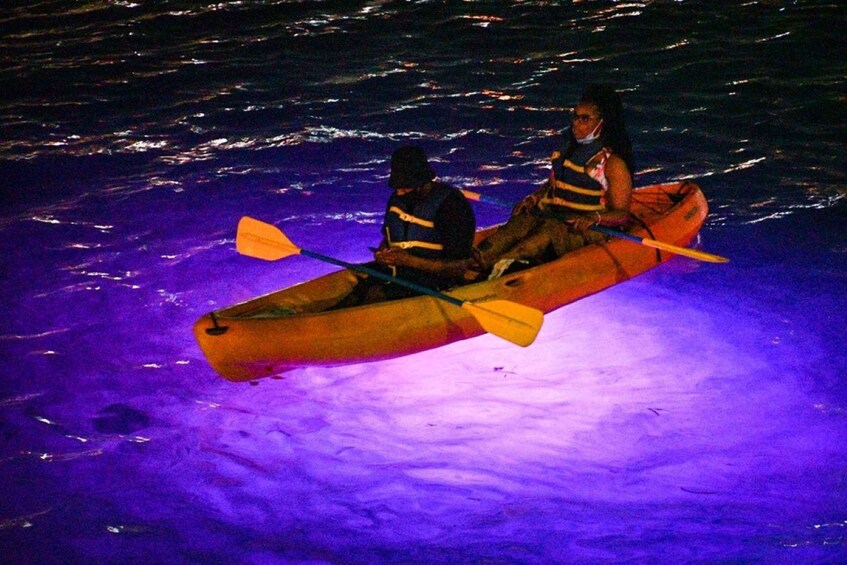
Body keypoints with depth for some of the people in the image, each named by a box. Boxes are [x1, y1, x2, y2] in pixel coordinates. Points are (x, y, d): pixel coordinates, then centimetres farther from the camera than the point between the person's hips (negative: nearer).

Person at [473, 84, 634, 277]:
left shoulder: (613, 163, -7)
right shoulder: (568, 148, 14)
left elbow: (621, 214, -8)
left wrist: (594, 217, -28)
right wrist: (533, 198, 3)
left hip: (589, 231, -6)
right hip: (552, 215, 6)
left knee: (551, 230, -38)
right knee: (522, 222, -27)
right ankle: (474, 259, -55)